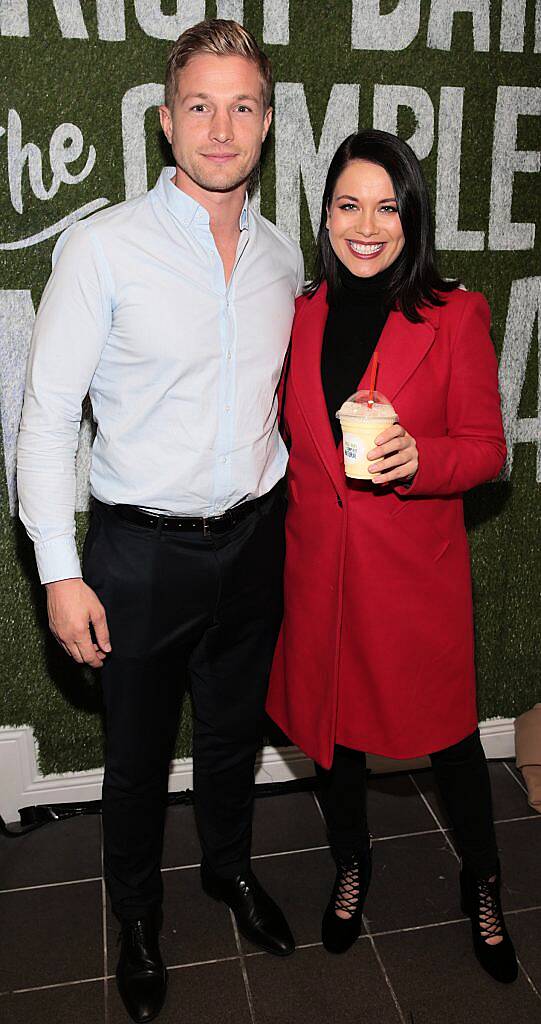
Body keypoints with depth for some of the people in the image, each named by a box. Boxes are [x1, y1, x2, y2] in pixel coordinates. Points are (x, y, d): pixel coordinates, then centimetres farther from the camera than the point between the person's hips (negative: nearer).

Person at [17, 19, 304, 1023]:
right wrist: (60, 572, -13)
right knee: (138, 750, 14)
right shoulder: (102, 246, -11)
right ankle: (136, 912, 41)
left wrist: (283, 513, 12)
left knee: (235, 726, 22)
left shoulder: (284, 256, 4)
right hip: (143, 551, -3)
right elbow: (47, 414, -10)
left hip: (254, 538, 4)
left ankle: (230, 865, 49)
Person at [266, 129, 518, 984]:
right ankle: (350, 866, 45)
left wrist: (417, 458, -25)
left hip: (419, 570, -3)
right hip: (319, 566, 3)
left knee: (448, 733, 10)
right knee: (331, 724, 17)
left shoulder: (455, 316, -6)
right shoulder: (304, 315, 4)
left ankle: (482, 883, 40)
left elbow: (486, 448, -6)